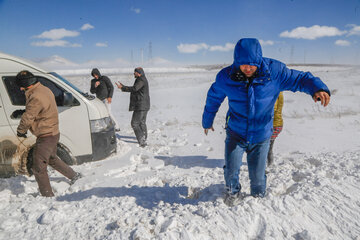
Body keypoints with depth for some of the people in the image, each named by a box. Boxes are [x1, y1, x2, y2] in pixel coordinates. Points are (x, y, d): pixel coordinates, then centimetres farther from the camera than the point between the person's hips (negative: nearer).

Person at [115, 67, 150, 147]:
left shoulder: (141, 80, -15)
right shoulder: (142, 80, 19)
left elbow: (134, 89, -29)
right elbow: (135, 89, 24)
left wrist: (122, 88, -23)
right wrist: (123, 86, 23)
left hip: (140, 106, -11)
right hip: (144, 106, 11)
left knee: (134, 123, -8)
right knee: (142, 123, 18)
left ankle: (142, 141, -9)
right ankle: (144, 140, 26)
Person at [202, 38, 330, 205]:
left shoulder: (275, 71, -15)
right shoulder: (226, 77, -13)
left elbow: (300, 79, -9)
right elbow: (213, 98, 3)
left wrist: (318, 89, -32)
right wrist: (207, 121, 15)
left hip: (261, 136, 0)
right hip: (235, 134, 0)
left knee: (257, 175, 11)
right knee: (231, 170, -2)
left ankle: (258, 198, 43)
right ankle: (233, 193, 33)